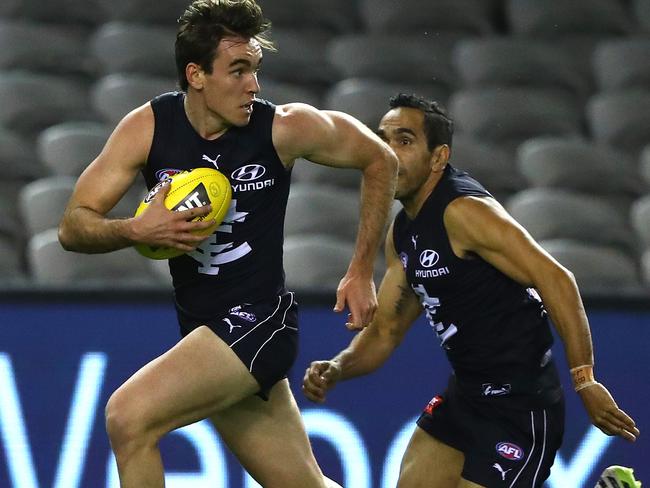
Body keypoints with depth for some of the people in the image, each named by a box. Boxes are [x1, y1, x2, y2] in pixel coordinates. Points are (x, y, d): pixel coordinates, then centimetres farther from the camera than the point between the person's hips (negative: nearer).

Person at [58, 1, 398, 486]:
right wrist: (136, 230, -26)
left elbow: (381, 160, 3)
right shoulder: (148, 128, -5)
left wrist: (362, 273, 2)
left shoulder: (285, 128, -12)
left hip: (257, 321, -5)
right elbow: (73, 228, -4)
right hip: (202, 331, 5)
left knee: (129, 416, -24)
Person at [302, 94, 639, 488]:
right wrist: (337, 369, -5)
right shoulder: (402, 234, 9)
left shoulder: (465, 211, -19)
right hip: (466, 395, 9)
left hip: (518, 408, -9)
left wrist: (585, 380, -27)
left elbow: (555, 280, -24)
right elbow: (385, 331, 15)